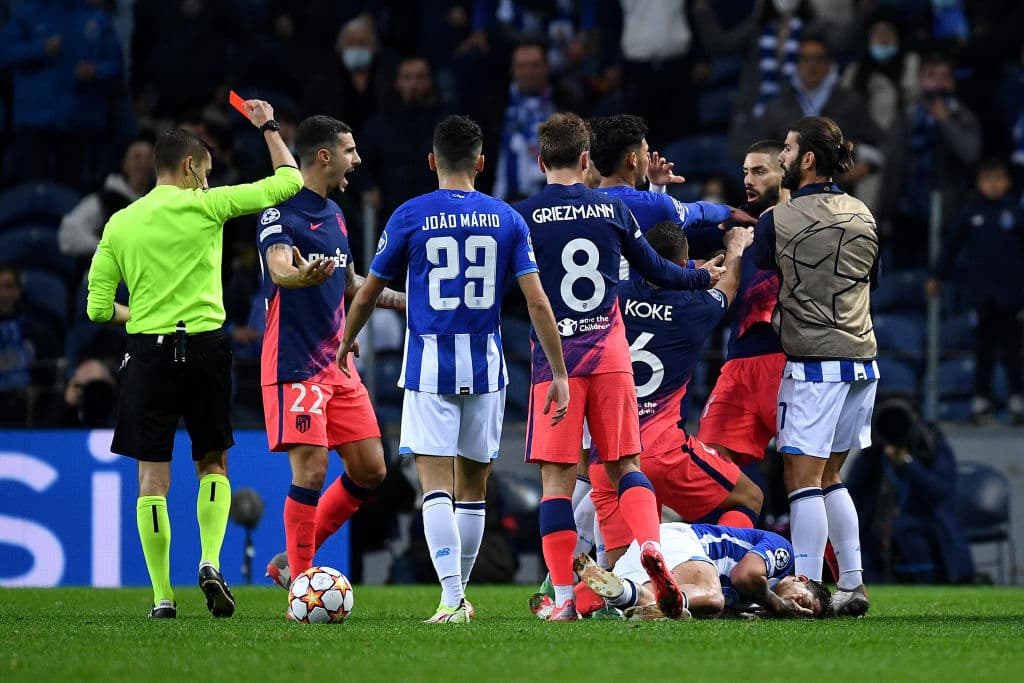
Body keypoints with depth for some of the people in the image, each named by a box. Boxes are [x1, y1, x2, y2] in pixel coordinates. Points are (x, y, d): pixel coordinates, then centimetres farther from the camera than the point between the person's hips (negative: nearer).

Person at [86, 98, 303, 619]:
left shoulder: (120, 224, 5)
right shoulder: (205, 206, -3)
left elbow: (98, 308, 5)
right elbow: (288, 182, 3)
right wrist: (268, 127, 16)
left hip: (148, 353, 1)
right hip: (205, 347, -1)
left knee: (153, 478, 3)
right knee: (213, 464, 16)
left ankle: (162, 596, -1)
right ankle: (210, 563, -5)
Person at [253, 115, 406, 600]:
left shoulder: (333, 213, 15)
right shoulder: (281, 210, -12)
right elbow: (279, 269, -32)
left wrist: (405, 301, 31)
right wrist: (301, 275, -53)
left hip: (337, 362, 9)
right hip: (294, 364, -9)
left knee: (370, 469, 6)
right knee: (312, 468, -14)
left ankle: (295, 560, 18)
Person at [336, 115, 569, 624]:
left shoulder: (411, 217, -2)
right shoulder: (506, 219, 3)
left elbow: (366, 296, 6)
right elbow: (537, 302, -3)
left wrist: (347, 342, 25)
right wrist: (559, 374, 2)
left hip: (429, 364, -2)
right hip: (485, 367, 2)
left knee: (436, 487, -6)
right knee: (472, 488, 14)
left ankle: (451, 599, -19)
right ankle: (459, 595, 23)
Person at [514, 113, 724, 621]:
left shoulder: (522, 217, -2)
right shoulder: (613, 210, 6)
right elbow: (656, 271, 15)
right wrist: (704, 277, 33)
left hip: (555, 360, -2)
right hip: (611, 356, 2)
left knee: (558, 478, -1)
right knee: (624, 465, 13)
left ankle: (563, 598, -6)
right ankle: (651, 546, -14)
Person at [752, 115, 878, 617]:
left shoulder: (779, 221, -9)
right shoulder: (864, 218, 9)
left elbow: (756, 262, 8)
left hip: (813, 363, -7)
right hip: (862, 360, 7)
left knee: (803, 478, -5)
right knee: (829, 477, 16)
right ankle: (852, 587, 15)